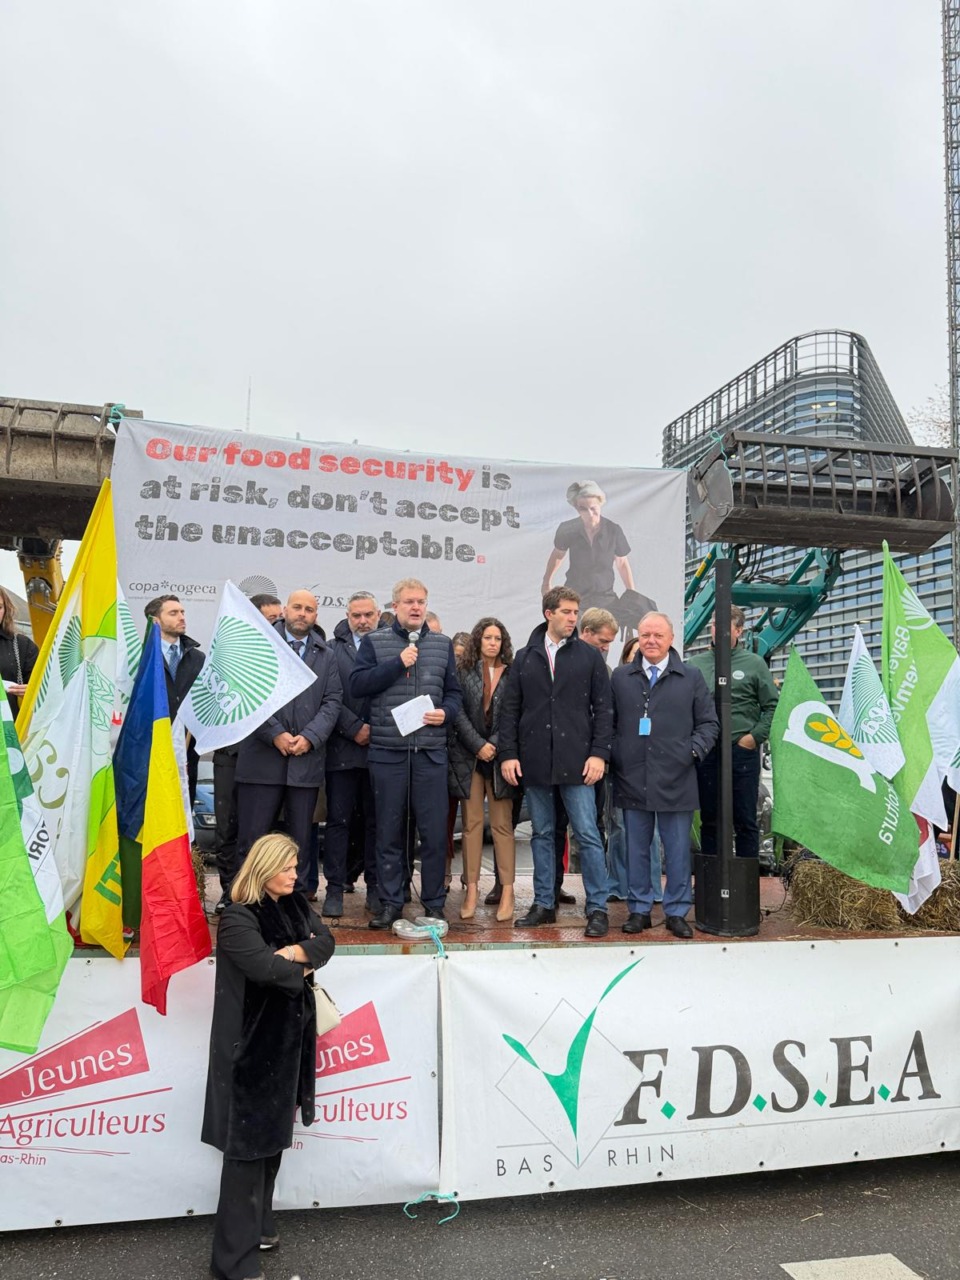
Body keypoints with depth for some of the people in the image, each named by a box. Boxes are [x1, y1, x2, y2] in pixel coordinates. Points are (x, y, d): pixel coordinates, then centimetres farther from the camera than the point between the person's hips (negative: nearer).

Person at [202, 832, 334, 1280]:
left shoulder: (293, 905, 7)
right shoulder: (237, 918, -17)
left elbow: (325, 941, 1)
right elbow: (266, 966, -29)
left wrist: (295, 952, -18)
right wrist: (302, 967, -12)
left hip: (288, 1038, 8)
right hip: (251, 1046, -7)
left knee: (273, 1137, 18)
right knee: (248, 1146, 0)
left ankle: (258, 1225, 35)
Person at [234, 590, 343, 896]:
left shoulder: (326, 655, 13)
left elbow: (333, 700, 6)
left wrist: (310, 737, -8)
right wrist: (275, 734, -11)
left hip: (307, 758, 2)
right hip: (262, 756, -2)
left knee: (301, 836, 8)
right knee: (253, 836, 1)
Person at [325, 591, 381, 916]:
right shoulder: (332, 650, 6)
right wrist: (355, 728, -8)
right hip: (342, 748, 0)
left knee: (376, 821, 7)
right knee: (338, 820, 4)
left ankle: (375, 886, 17)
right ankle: (335, 888, 11)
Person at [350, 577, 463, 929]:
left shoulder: (442, 644, 12)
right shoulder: (375, 642, 5)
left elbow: (454, 692, 15)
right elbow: (357, 685, -6)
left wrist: (446, 712, -6)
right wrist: (398, 663, -12)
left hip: (431, 751, 1)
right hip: (387, 751, -1)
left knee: (435, 831, 3)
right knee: (389, 831, 6)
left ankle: (434, 904, 16)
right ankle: (390, 903, 18)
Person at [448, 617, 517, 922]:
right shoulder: (465, 672, 5)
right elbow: (458, 712, -1)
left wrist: (495, 745, -8)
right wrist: (479, 745, -9)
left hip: (500, 756, -1)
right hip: (469, 756, 1)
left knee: (502, 824, 0)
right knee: (471, 823, 3)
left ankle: (507, 891, 4)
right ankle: (471, 891, 7)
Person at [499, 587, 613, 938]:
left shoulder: (589, 656, 4)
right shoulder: (525, 658, 9)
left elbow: (603, 708, 2)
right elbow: (510, 710, 9)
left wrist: (599, 753, -6)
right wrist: (508, 754, 1)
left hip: (576, 762, -2)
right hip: (535, 762, 2)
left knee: (587, 835, -2)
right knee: (542, 834, 11)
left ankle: (597, 908, 8)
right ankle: (544, 904, 21)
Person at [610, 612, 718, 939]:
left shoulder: (691, 677, 6)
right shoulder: (620, 677, 9)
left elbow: (708, 722, 9)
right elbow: (609, 722, 11)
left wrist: (694, 751, -5)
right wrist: (614, 756, 0)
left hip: (675, 779, -1)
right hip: (632, 779, 1)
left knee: (677, 849, 5)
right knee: (636, 847, 8)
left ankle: (677, 912, 17)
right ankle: (639, 909, 20)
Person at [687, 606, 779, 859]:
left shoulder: (754, 664, 3)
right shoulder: (694, 665, 9)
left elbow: (772, 706, 2)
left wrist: (755, 737, -6)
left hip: (742, 751, -2)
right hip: (704, 753, 2)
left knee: (745, 820, 5)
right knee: (709, 820, 11)